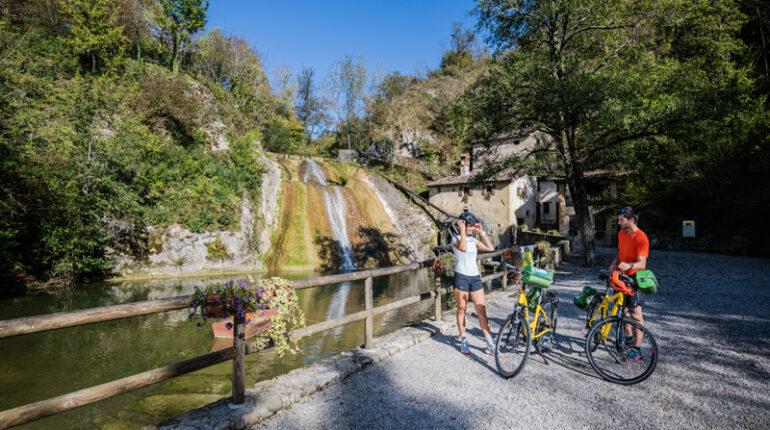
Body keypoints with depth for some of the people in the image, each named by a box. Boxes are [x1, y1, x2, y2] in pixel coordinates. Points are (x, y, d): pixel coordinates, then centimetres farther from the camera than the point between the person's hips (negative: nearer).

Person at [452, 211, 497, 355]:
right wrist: (462, 231, -18)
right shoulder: (456, 239, -4)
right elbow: (463, 248, -25)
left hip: (475, 277, 5)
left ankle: (490, 345, 7)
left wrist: (482, 232, 4)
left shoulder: (474, 240, 13)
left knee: (482, 311, 2)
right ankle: (463, 341, 18)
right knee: (461, 309, 5)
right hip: (461, 277, -5)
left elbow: (490, 248, 5)